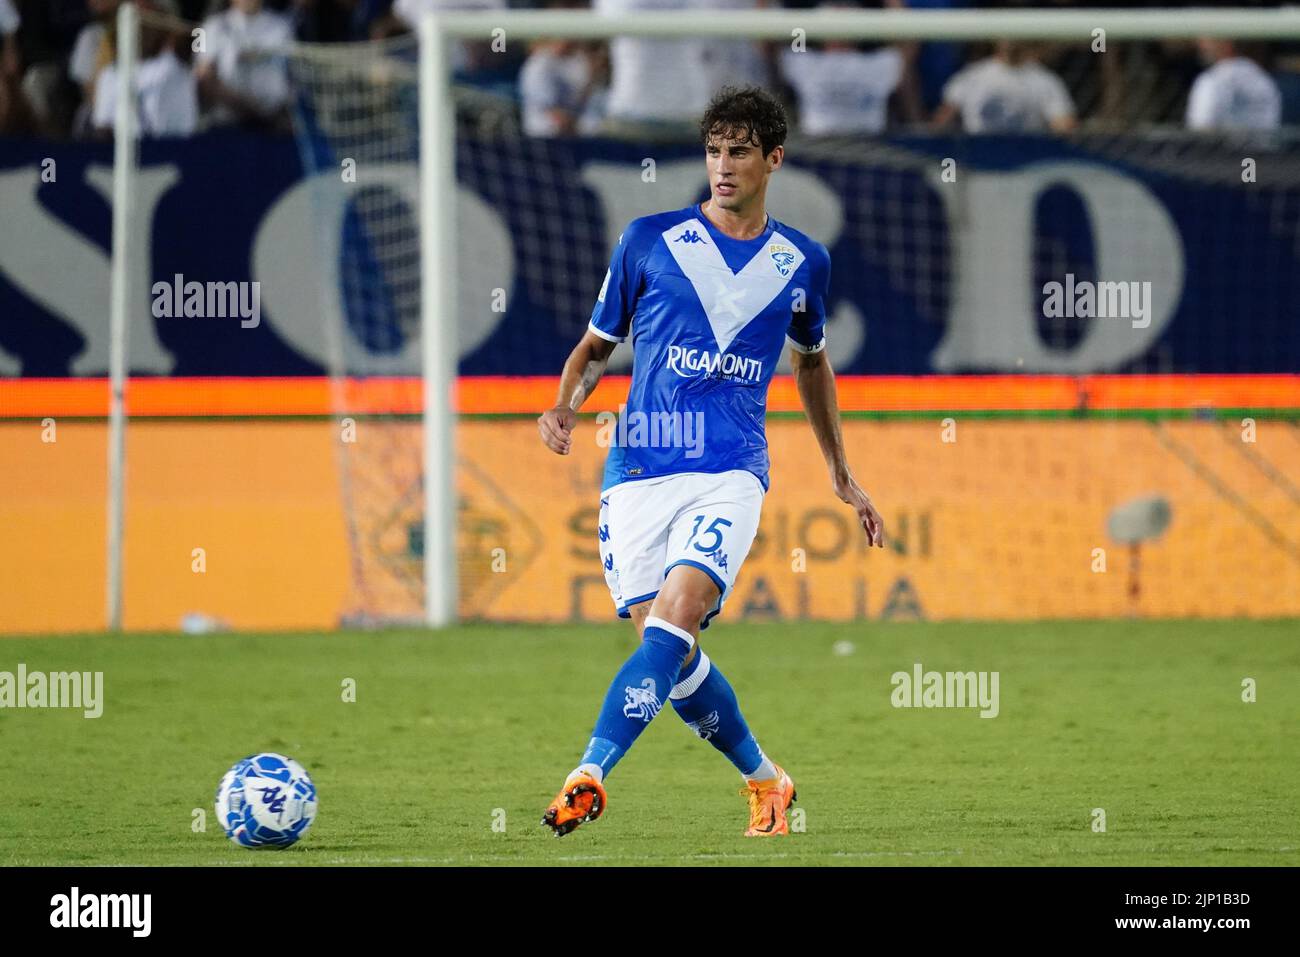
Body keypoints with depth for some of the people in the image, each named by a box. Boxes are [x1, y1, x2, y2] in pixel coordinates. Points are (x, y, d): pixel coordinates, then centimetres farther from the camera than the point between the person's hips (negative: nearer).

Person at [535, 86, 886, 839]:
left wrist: (842, 476, 30)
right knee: (668, 647, -2)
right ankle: (764, 779, 21)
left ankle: (590, 776, -31)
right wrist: (567, 407, -8)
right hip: (640, 467, 1)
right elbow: (597, 346, 13)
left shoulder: (803, 262, 9)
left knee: (676, 617, -24)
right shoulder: (650, 241, 4)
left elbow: (812, 361, 27)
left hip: (731, 472, -1)